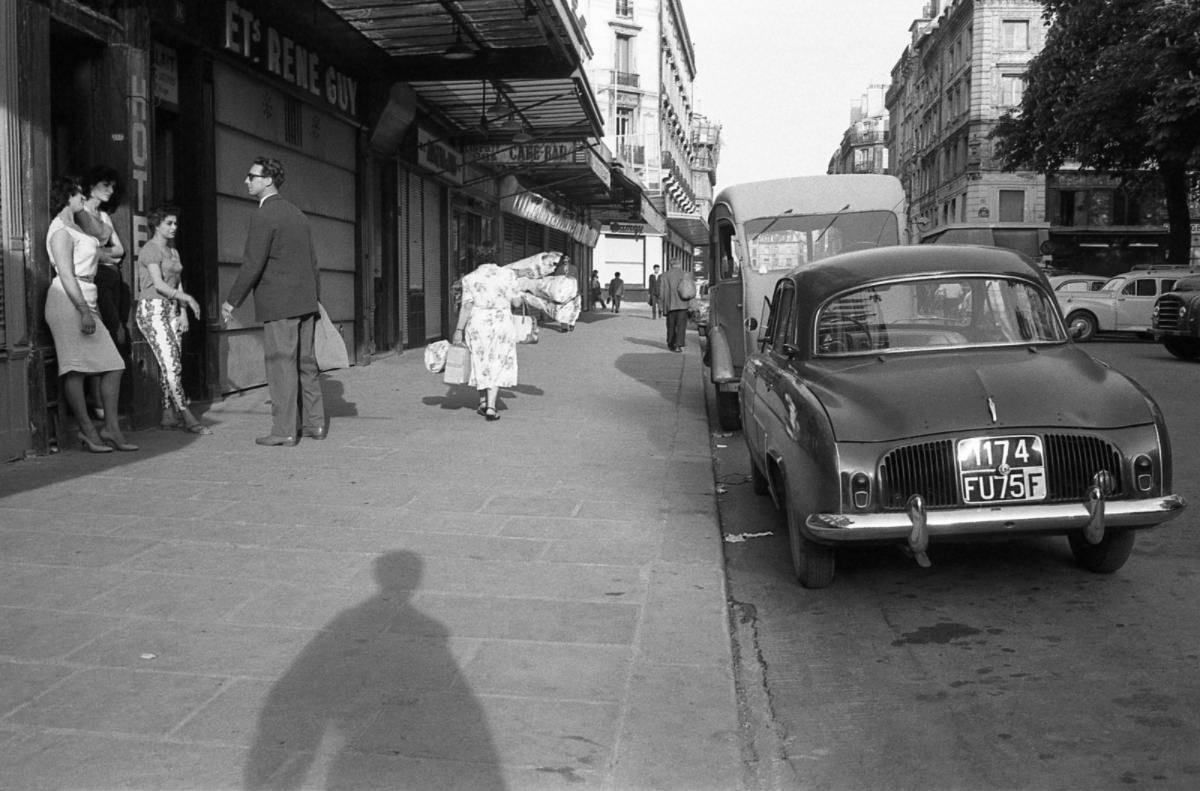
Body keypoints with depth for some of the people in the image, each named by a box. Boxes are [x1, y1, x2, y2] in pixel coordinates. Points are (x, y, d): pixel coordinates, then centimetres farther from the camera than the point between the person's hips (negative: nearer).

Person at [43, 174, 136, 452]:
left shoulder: (75, 227, 23)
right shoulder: (60, 231, -7)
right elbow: (66, 275, -15)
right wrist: (84, 311, -22)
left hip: (85, 302, 10)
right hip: (68, 302, -10)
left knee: (113, 365, 4)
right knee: (76, 369, -8)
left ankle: (111, 428, 6)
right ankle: (88, 430, -7)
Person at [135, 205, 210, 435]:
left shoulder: (173, 252, 19)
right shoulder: (150, 250, -5)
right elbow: (158, 284, -14)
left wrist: (183, 313, 8)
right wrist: (187, 298, -15)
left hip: (171, 309, 8)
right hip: (152, 308, -8)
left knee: (171, 365, 2)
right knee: (171, 363, -13)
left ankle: (169, 416, 4)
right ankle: (187, 416, -17)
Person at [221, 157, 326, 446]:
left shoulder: (264, 216, -11)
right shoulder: (298, 214, 15)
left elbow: (252, 265, -15)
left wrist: (232, 301, -8)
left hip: (279, 305, -8)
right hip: (305, 302, 8)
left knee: (281, 365, -5)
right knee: (305, 363, 11)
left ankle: (284, 430, -2)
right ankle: (314, 423, 15)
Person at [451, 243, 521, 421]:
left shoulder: (470, 278, -1)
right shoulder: (508, 274, -1)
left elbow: (466, 306, -7)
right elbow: (517, 303, 1)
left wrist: (459, 330, -3)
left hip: (477, 324, 1)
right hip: (501, 324, -1)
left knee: (480, 362, 19)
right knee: (497, 364, 5)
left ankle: (483, 401, 25)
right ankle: (491, 407, -6)